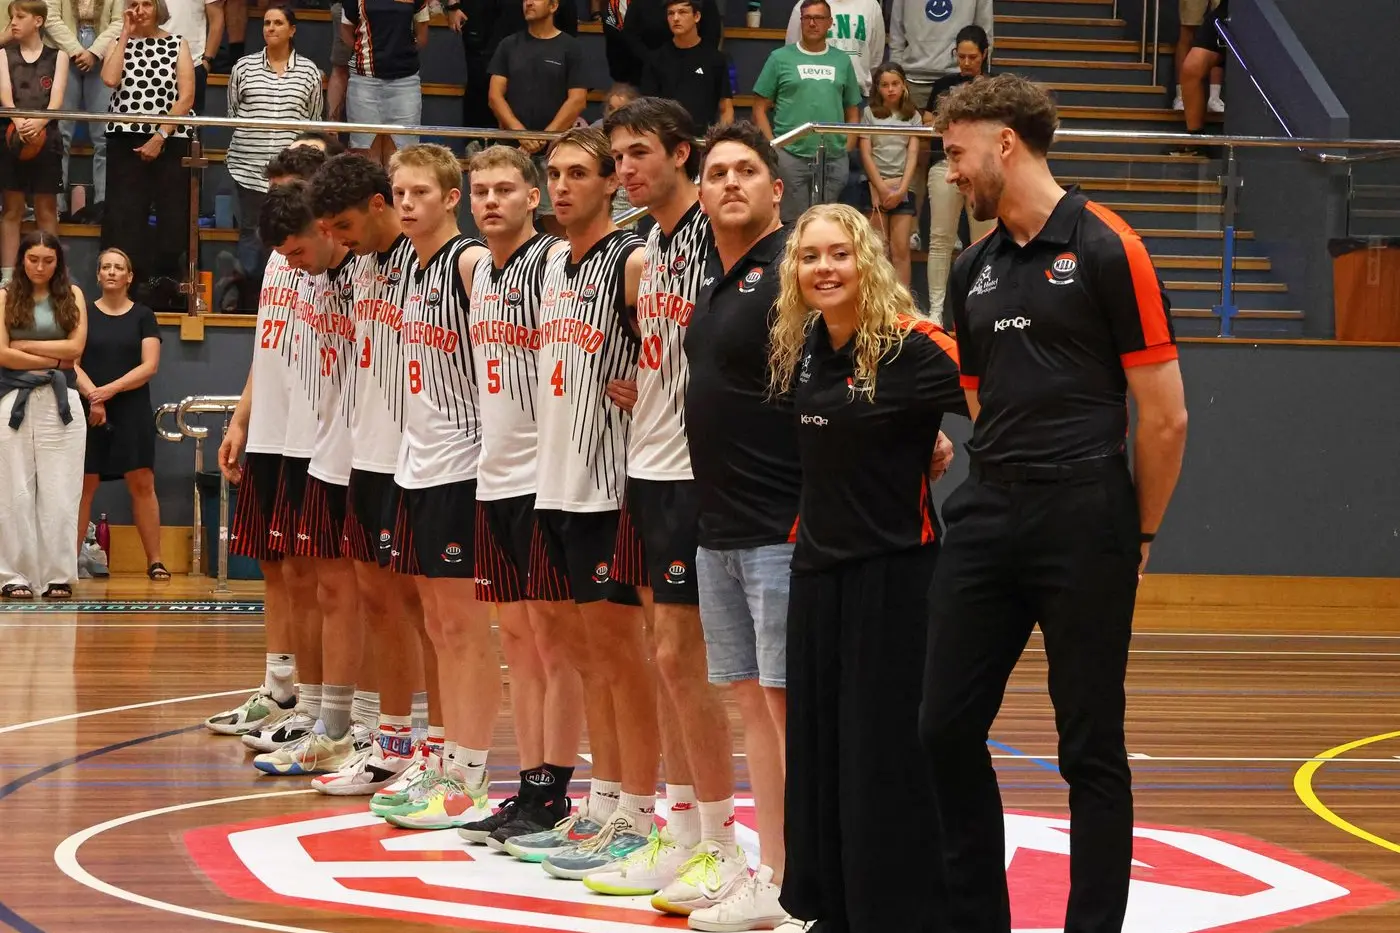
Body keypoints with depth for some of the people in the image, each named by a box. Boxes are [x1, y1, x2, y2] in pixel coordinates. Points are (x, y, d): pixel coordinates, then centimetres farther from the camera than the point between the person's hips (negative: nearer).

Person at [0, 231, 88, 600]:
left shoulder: (72, 295, 9)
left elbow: (76, 347, -2)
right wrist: (55, 360, -6)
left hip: (60, 400, 1)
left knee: (59, 492, 0)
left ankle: (58, 576, 3)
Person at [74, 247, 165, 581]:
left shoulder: (143, 316, 6)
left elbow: (149, 366, -2)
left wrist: (110, 390, -14)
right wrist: (93, 396, -15)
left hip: (132, 411, 0)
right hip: (88, 411, 0)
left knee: (142, 483, -3)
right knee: (83, 484, -1)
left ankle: (155, 561, -2)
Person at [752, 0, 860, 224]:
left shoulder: (842, 61, 12)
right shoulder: (780, 58, 4)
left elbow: (852, 111, 18)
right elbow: (760, 108, 4)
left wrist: (848, 147, 5)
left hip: (835, 160, 3)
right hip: (790, 157, -3)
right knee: (792, 223, -2)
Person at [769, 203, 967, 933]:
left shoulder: (912, 346, -15)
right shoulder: (800, 347, 5)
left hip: (894, 571, -7)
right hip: (817, 565, 7)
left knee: (888, 752, -3)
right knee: (816, 741, 11)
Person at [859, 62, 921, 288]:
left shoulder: (913, 116, 8)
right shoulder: (870, 113, 5)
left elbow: (912, 156, 3)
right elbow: (866, 154, 0)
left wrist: (901, 189, -9)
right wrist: (882, 188, -8)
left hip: (903, 188, 1)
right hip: (876, 186, -1)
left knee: (901, 250, -4)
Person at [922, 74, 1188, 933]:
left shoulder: (1108, 250, -6)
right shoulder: (974, 272, 14)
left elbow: (1165, 416, -6)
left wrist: (1138, 537, 0)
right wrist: (999, 494, 12)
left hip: (1083, 526, -6)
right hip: (988, 523, 7)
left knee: (1091, 747, 0)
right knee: (948, 730, 5)